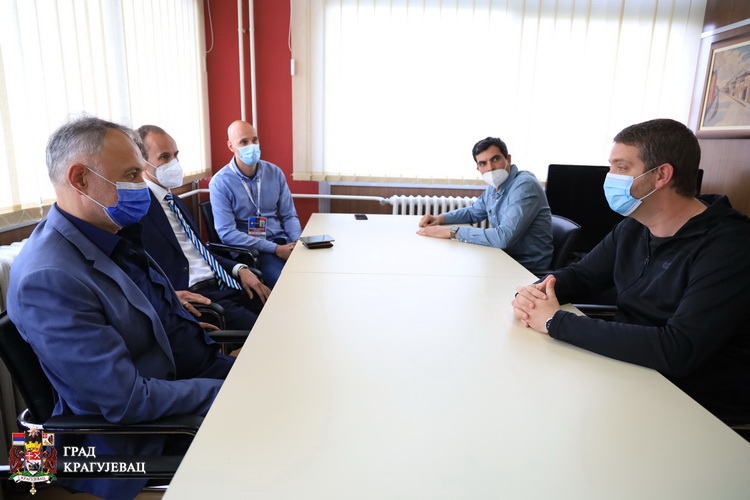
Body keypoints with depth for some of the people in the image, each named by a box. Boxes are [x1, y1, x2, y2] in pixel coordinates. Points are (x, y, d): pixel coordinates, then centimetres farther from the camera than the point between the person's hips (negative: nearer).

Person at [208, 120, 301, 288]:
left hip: (282, 241, 5)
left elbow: (289, 216, 12)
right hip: (249, 249, -4)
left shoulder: (275, 173, 7)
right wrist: (275, 249, -18)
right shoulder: (220, 183, -6)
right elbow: (226, 233, -12)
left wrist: (299, 242, -10)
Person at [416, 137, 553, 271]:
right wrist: (440, 218, 5)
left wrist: (452, 231, -28)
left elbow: (504, 237, -33)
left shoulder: (525, 185, -22)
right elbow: (473, 212, 24)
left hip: (529, 267, -7)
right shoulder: (494, 187, 6)